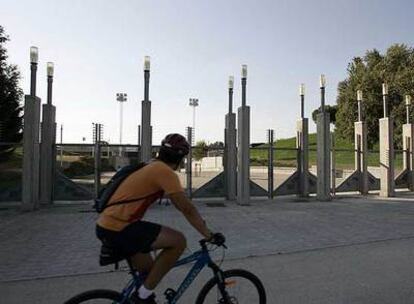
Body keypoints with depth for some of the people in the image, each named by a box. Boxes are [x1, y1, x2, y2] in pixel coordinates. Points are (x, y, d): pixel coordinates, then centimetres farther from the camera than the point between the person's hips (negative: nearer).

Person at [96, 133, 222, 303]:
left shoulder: (152, 167, 17)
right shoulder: (165, 171, -12)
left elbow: (179, 205, 25)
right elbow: (187, 209, -12)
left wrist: (199, 221, 30)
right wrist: (209, 235, -2)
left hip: (106, 227, 10)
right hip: (119, 230, -10)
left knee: (149, 270, 22)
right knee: (178, 241, -8)